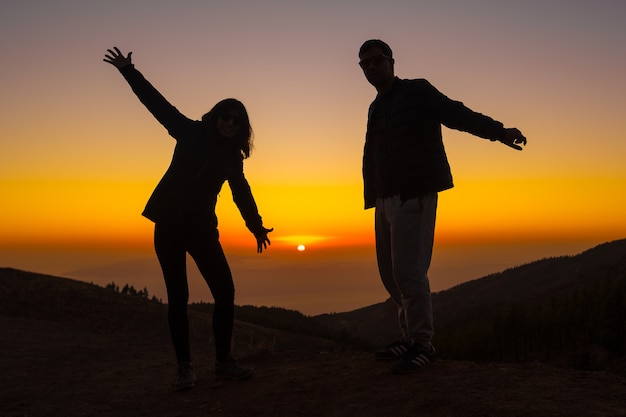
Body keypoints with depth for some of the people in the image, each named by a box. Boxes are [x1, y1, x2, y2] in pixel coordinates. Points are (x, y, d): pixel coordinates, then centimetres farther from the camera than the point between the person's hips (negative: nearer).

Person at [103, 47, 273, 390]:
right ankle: (184, 368, 7)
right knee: (177, 297, -2)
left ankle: (223, 362, 7)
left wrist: (256, 226, 7)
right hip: (169, 224, -2)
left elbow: (242, 193, 12)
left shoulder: (232, 157, 8)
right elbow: (157, 102, 0)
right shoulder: (190, 133, 2)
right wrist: (128, 71, -5)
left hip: (201, 228, 2)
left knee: (225, 291, -5)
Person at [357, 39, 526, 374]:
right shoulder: (375, 109, 19)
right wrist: (371, 199, 10)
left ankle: (422, 344, -1)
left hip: (414, 196, -8)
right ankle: (410, 337, 21)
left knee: (408, 271, -12)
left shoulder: (417, 92, 0)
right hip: (385, 201, 8)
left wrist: (497, 131, -28)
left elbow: (456, 113, -13)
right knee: (390, 273, 9)